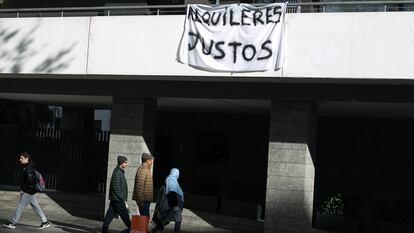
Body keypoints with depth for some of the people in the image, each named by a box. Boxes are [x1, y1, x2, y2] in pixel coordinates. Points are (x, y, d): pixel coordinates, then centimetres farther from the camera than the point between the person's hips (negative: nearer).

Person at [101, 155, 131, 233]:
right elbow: (116, 188, -19)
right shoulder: (117, 172, -15)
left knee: (110, 214, 10)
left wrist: (123, 199, 18)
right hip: (118, 199, -10)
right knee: (125, 216, -2)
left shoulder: (120, 172, 16)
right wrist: (123, 200, -17)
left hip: (114, 199, 10)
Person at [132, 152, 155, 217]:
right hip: (143, 200, -10)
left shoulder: (147, 169, 18)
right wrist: (141, 200, -23)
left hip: (146, 199, 10)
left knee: (146, 217, 12)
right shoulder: (142, 170, -15)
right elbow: (139, 186, -21)